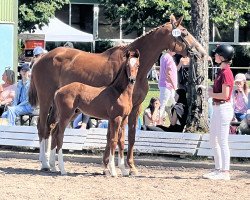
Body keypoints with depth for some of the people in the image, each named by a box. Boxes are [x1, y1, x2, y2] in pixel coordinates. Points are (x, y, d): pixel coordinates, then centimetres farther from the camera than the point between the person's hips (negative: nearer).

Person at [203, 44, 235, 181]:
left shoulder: (226, 73, -17)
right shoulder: (221, 71, 13)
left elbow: (225, 95, -22)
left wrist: (212, 94, -8)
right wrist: (212, 91, 4)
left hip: (224, 108, -11)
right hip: (217, 108, 11)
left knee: (222, 141, -6)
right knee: (213, 139, 17)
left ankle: (225, 172, -1)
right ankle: (218, 169, 25)